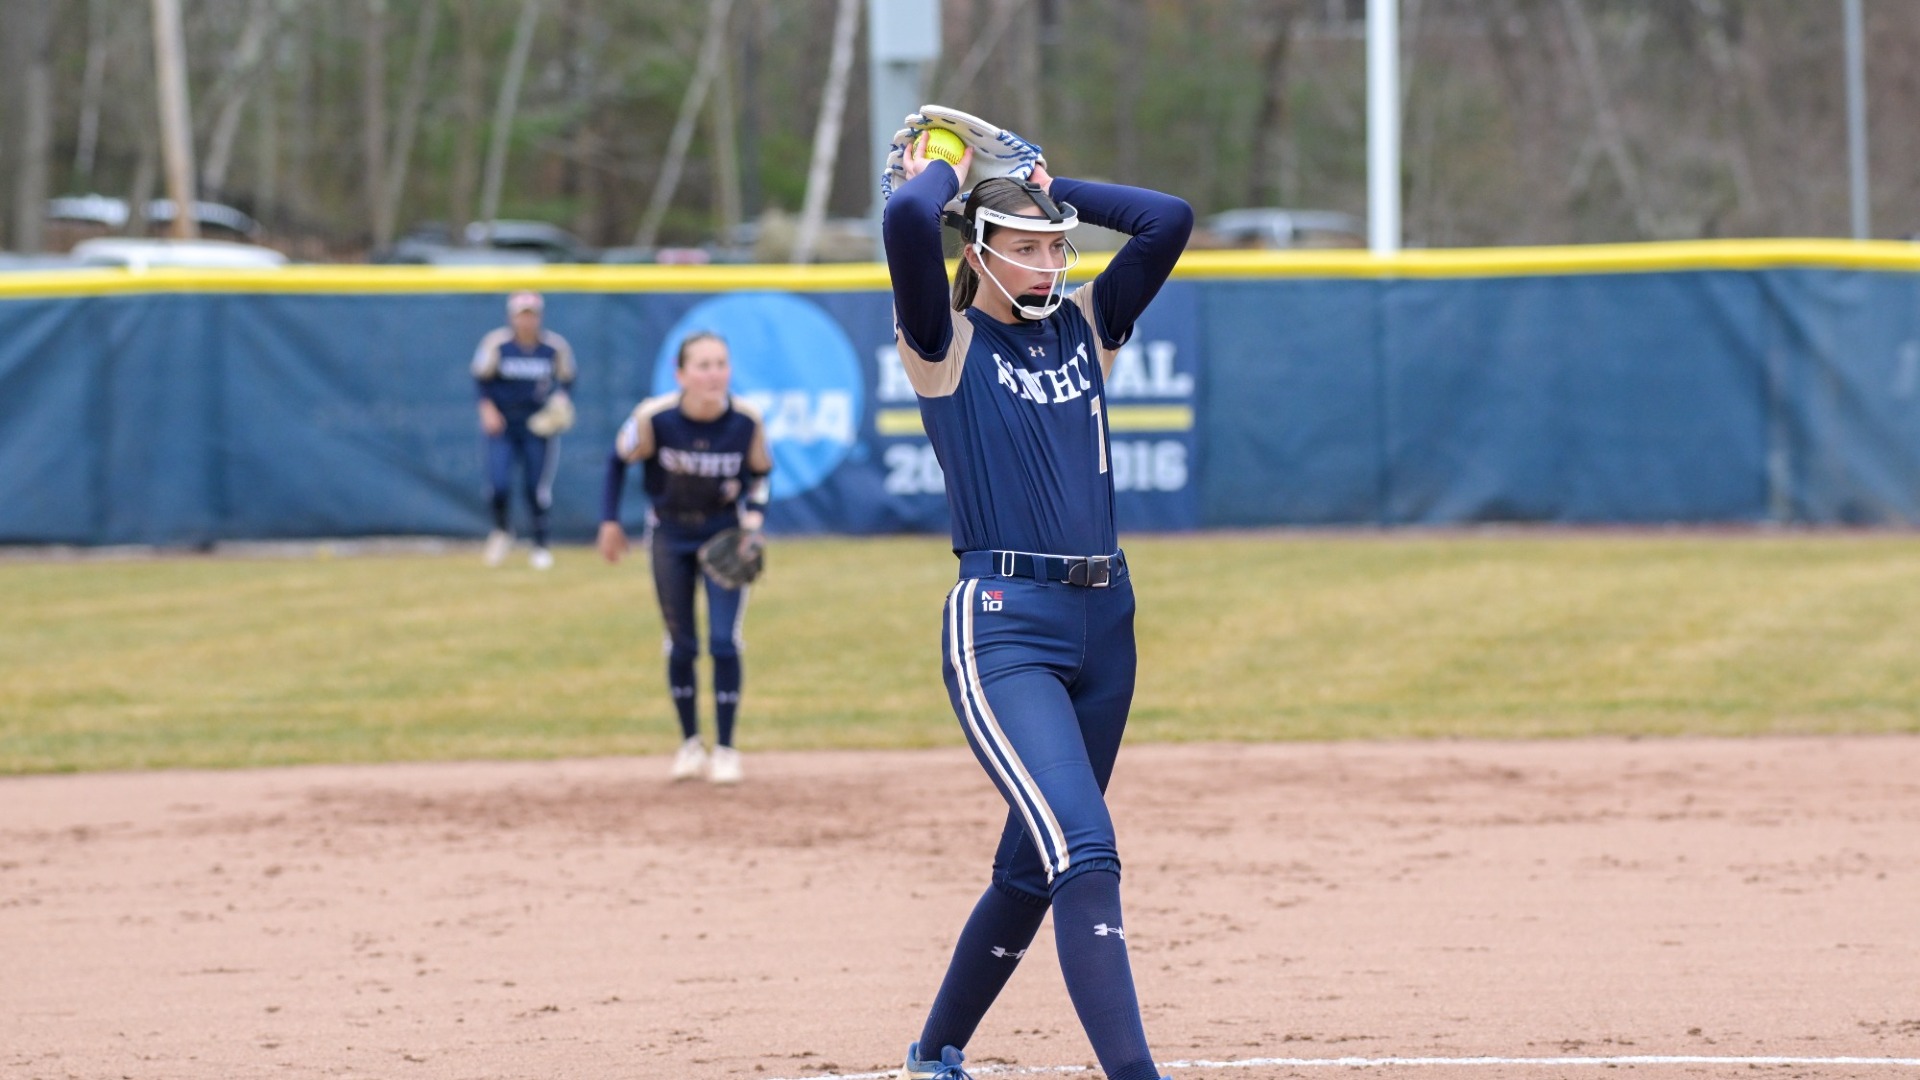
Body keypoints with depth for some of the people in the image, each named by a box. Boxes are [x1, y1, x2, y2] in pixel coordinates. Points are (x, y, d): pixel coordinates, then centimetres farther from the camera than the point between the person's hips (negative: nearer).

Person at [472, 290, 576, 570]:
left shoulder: (555, 346, -5)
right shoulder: (496, 342, -6)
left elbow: (567, 380, 8)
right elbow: (481, 379, 1)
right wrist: (488, 409, -11)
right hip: (502, 424, 0)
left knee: (537, 488, 0)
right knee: (499, 482, -12)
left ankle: (540, 546, 14)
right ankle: (501, 532, 16)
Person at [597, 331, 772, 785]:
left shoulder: (747, 422, -20)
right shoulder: (654, 418, -23)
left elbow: (760, 474, -1)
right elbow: (619, 460, -5)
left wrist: (753, 525, -13)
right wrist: (609, 521, -4)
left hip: (726, 534, 0)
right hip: (671, 537, 0)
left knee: (724, 642, -7)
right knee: (681, 645, 7)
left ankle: (725, 749, 7)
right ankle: (690, 743, 25)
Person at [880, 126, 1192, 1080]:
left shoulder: (1083, 328, 15)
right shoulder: (946, 343, -1)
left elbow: (1169, 219, 6)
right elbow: (906, 222, -18)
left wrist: (1053, 190, 13)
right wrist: (946, 173, 3)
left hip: (1103, 621, 7)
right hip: (1003, 625, -7)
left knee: (1032, 871, 14)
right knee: (1084, 850, -20)